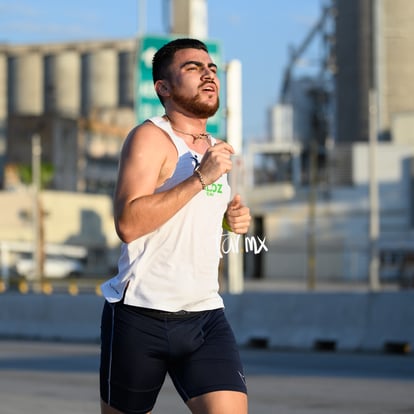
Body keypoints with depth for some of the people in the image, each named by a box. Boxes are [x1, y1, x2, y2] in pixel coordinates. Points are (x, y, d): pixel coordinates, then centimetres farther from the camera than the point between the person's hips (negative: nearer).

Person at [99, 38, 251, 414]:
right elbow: (128, 223, -22)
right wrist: (201, 179, -22)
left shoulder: (215, 149, 16)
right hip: (140, 316, -6)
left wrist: (233, 220, 10)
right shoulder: (151, 137, -8)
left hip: (205, 313, 6)